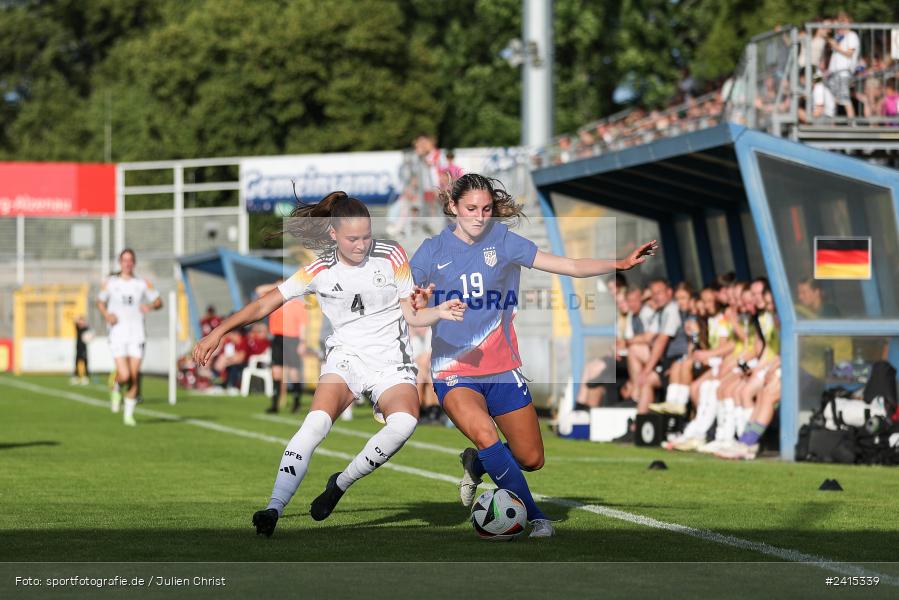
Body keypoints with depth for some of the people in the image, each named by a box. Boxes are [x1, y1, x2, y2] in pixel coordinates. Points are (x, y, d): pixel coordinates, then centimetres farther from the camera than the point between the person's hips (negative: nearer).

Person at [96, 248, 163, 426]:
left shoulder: (143, 284, 7)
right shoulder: (110, 283, 6)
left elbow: (159, 301, 12)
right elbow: (100, 301, 18)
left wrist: (151, 306, -11)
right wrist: (106, 314, -3)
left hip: (137, 336, 1)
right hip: (118, 336, -1)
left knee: (134, 376, -3)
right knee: (124, 376, -15)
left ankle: (129, 414, 12)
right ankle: (117, 390, 22)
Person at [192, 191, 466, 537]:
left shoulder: (392, 256, 1)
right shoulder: (321, 270, 0)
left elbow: (411, 315, 6)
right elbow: (265, 304, 3)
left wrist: (439, 313, -15)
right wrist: (218, 332, -6)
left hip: (391, 363, 0)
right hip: (345, 357, 0)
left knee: (404, 421, -32)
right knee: (317, 422, -30)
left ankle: (341, 484, -12)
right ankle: (274, 509, -33)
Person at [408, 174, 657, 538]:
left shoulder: (503, 242, 1)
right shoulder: (432, 251, 0)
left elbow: (572, 266, -2)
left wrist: (620, 264, -15)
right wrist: (416, 302, -23)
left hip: (502, 369, 3)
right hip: (453, 372, -3)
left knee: (531, 459, 3)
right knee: (485, 435, -29)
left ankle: (477, 463, 33)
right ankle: (534, 517, -17)